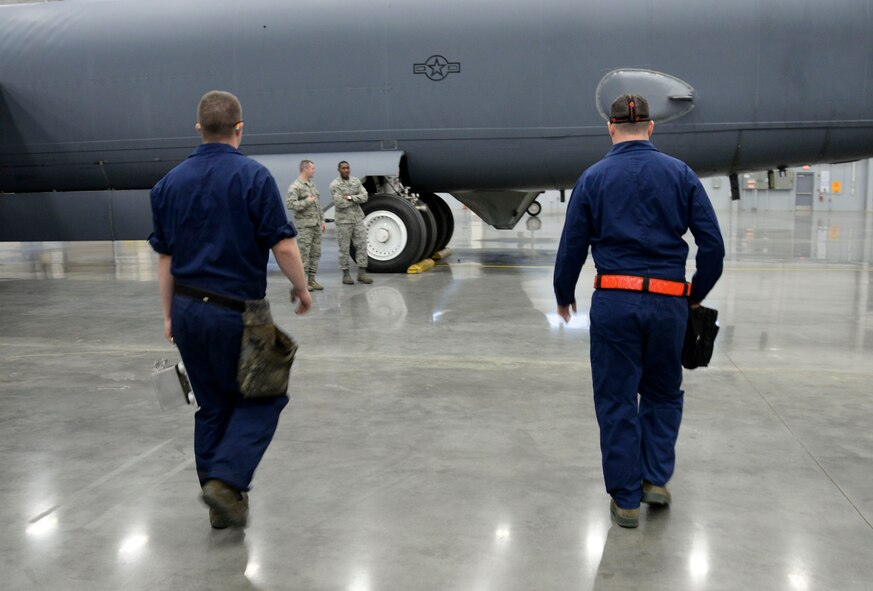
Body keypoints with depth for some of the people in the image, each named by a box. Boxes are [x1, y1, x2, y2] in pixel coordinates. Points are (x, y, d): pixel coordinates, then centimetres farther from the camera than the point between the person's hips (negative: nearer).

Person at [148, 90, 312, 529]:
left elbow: (165, 257, 9)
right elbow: (283, 246, -14)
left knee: (212, 406, 16)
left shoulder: (170, 182, 6)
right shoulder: (253, 176, -11)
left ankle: (221, 502, 21)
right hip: (235, 310, -6)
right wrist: (301, 289, 2)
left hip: (188, 310, 6)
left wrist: (169, 314, 16)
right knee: (262, 397, 10)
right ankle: (226, 481, -5)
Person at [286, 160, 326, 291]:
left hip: (316, 225, 8)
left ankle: (312, 279, 15)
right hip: (305, 225, -8)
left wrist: (322, 220, 17)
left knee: (316, 253, 8)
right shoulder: (295, 186, -9)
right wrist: (307, 201, -16)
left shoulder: (312, 184, 16)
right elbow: (289, 204, -20)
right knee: (304, 253, -5)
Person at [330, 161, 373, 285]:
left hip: (358, 218, 5)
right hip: (343, 220, -5)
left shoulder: (356, 181, 7)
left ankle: (362, 273, 7)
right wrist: (356, 199, -6)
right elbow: (339, 203, -17)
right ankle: (345, 274, 9)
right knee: (344, 248, 2)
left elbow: (364, 196, -5)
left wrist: (350, 198, -17)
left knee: (362, 245, 2)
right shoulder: (335, 184, -8)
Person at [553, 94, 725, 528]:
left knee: (616, 400, 8)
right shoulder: (680, 174, 5)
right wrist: (698, 294, 17)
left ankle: (626, 499, 14)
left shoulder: (594, 178, 2)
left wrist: (564, 295, 20)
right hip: (668, 301, 2)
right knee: (663, 393, 22)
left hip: (615, 300, -1)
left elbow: (572, 246, 5)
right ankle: (656, 478, 18)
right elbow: (712, 243, 2)